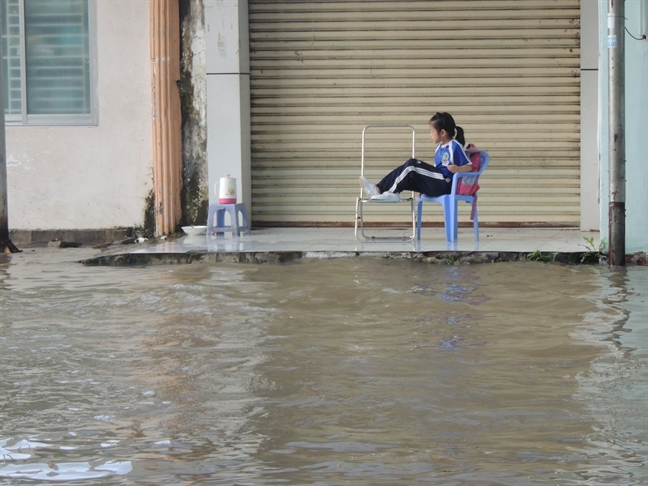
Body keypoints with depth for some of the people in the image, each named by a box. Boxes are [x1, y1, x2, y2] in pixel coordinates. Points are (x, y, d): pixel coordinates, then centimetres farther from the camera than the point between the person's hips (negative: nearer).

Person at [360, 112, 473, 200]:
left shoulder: (455, 146, -9)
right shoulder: (440, 148, 17)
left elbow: (469, 166, -12)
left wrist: (457, 169, -31)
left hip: (445, 185, -9)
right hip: (436, 184, 9)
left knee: (412, 164, -17)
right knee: (407, 172, -4)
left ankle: (392, 192, -13)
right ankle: (378, 189, -12)